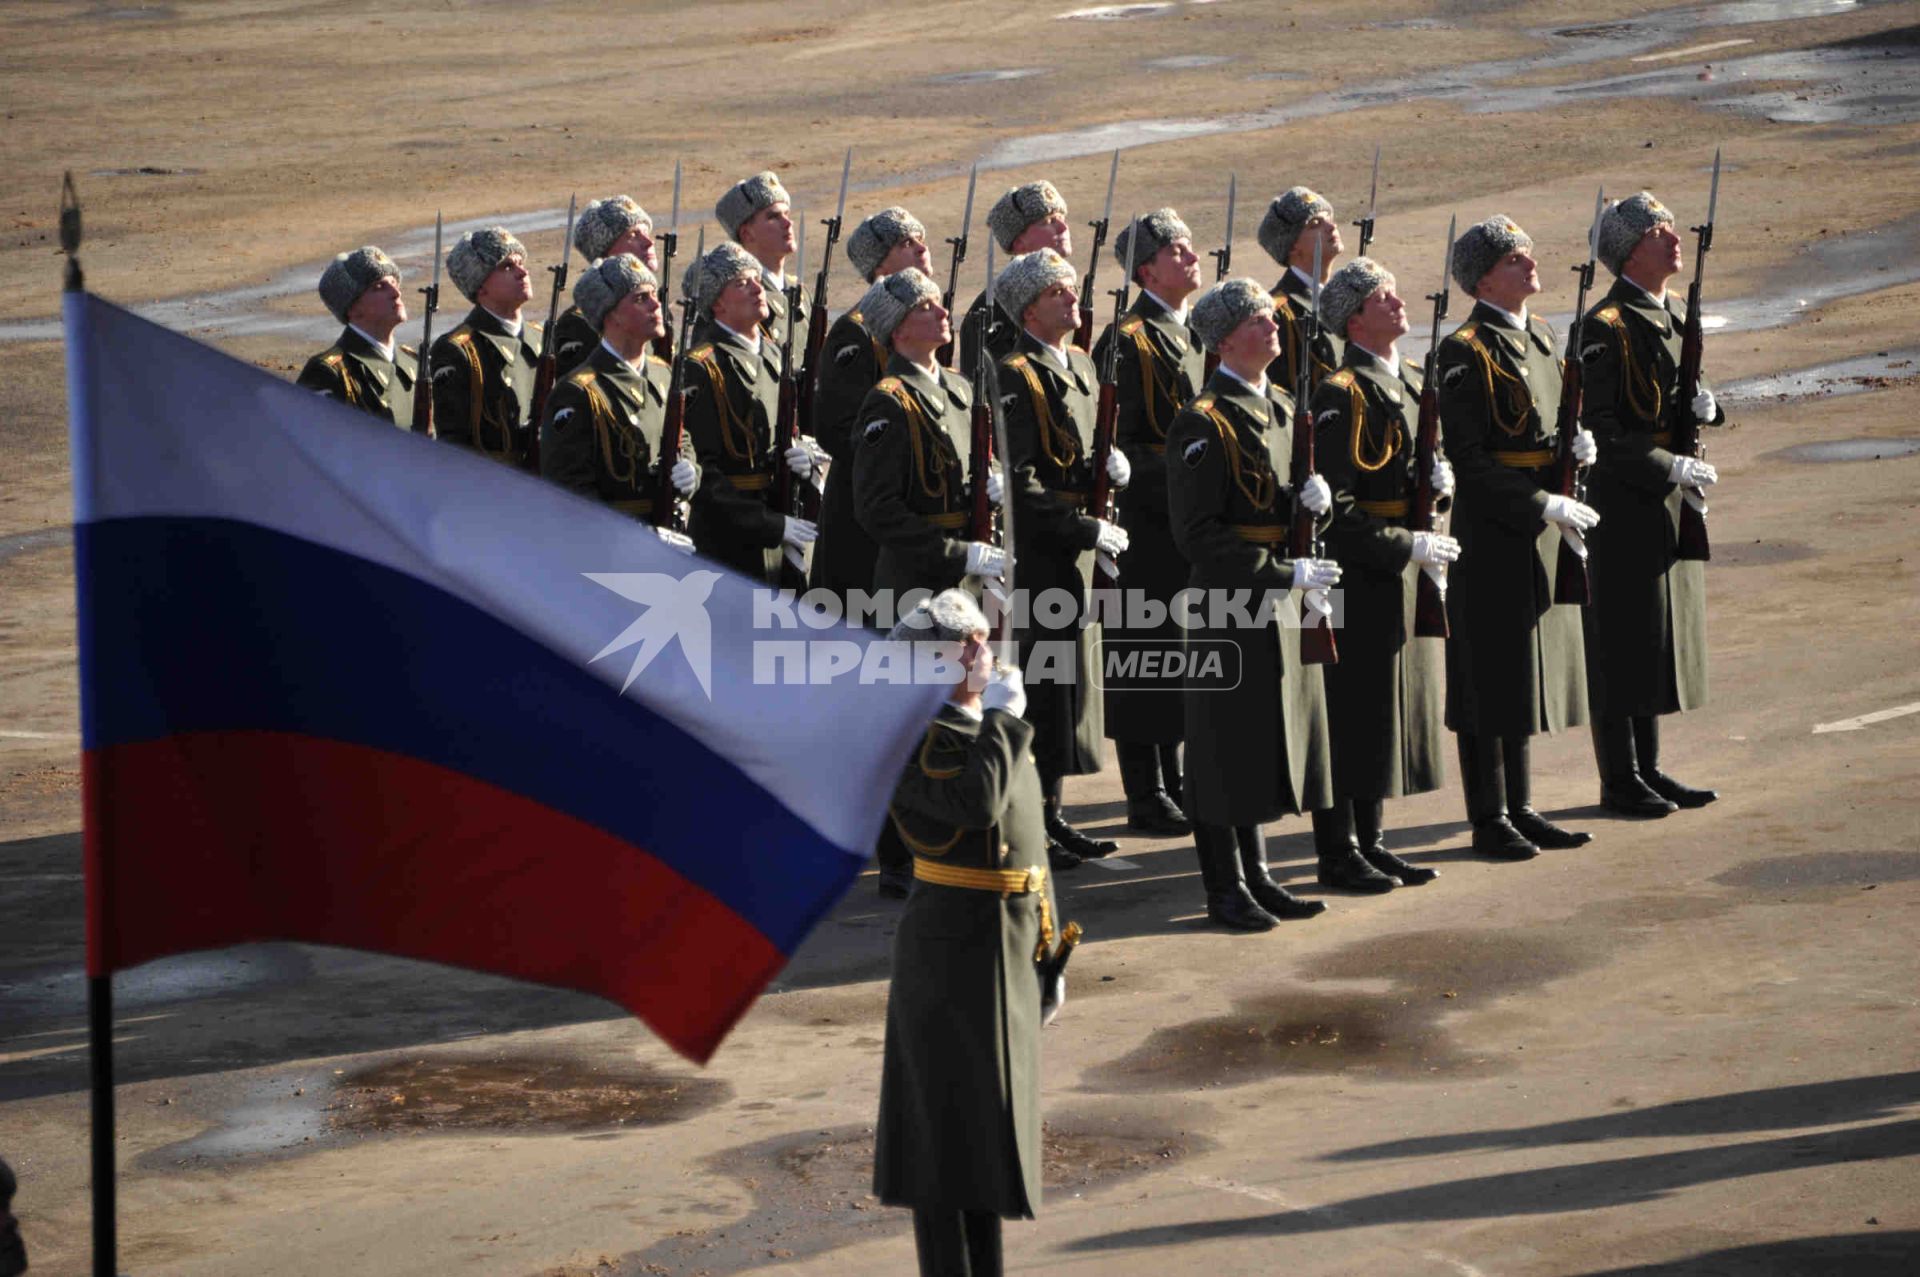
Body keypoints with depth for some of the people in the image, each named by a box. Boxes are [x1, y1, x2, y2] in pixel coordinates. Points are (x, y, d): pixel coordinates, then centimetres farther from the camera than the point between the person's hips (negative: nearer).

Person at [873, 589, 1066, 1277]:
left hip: (1011, 954, 8)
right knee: (945, 1120, -2)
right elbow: (975, 805, -29)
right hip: (948, 953, -8)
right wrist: (1003, 719, -17)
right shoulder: (910, 743, -11)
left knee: (992, 1120, 14)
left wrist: (1048, 957, 17)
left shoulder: (1005, 736, 14)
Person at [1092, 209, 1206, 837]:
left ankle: (1175, 780, 24)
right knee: (1147, 654, -3)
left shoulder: (1196, 333, 14)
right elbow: (1117, 446, -16)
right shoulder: (1128, 341, -12)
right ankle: (1146, 796, 2)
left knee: (1181, 654, 14)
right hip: (1148, 523, -8)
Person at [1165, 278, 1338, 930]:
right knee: (1226, 746, 0)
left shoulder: (1282, 407, 12)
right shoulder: (1203, 423, -15)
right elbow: (1198, 537, -18)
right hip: (1230, 607, -8)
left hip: (1284, 606, 8)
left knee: (1267, 740, 15)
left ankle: (1256, 876, 25)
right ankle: (1226, 889, 9)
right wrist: (1287, 574, -21)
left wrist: (1315, 498, -4)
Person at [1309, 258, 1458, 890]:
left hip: (1406, 578, 9)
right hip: (1360, 583, -9)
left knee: (1392, 712, 14)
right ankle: (1338, 853, 7)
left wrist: (1440, 481, -2)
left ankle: (1370, 842, 24)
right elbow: (1334, 506, -20)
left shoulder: (1411, 382, 12)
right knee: (1350, 714, -2)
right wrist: (1407, 547, -21)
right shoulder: (1341, 394, -16)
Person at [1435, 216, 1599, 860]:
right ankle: (1490, 820, 6)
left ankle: (1519, 808, 24)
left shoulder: (1540, 336, 12)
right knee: (1489, 677, -1)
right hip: (1492, 534, -9)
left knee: (1523, 674, 15)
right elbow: (1468, 459, -18)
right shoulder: (1465, 351, -15)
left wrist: (1574, 446, 0)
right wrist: (1544, 506, -22)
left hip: (1541, 537, 9)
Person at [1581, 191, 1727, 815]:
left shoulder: (1676, 317, 12)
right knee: (1623, 636, -2)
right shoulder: (1605, 327, -15)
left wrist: (1702, 407, -2)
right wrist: (1670, 467, -21)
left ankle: (1648, 769, 23)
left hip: (1672, 504, 9)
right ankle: (1620, 780, 5)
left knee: (1658, 634, 14)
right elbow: (1599, 431, -18)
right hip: (1626, 502, -9)